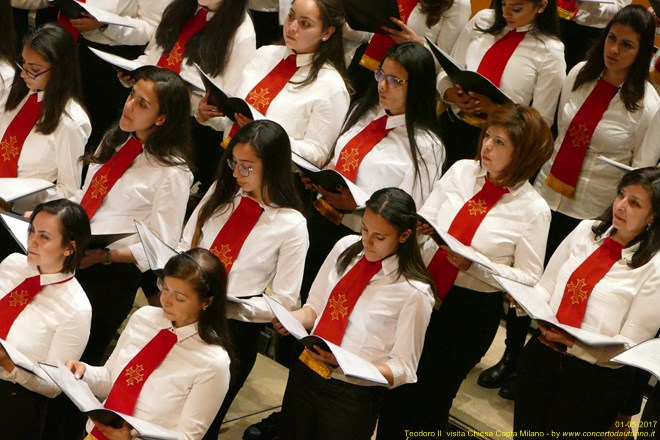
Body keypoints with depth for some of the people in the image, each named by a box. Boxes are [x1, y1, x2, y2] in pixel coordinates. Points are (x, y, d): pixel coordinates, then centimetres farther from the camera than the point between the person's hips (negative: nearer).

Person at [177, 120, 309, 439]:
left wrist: (232, 306, -22)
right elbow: (186, 246, 8)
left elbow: (283, 301, -10)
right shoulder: (220, 192, 2)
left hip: (235, 331, -4)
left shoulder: (291, 225, -12)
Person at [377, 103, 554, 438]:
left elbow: (528, 278, -11)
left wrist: (473, 266, -23)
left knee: (431, 399, 11)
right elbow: (423, 220, 3)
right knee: (397, 387, 12)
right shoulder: (461, 171, -1)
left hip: (472, 312, -3)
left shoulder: (533, 209, -13)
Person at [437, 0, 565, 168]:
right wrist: (451, 94, -15)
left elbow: (542, 120, -8)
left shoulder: (550, 52, -10)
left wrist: (492, 109, -19)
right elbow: (447, 72, 7)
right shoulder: (482, 20, 2)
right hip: (451, 127, 4)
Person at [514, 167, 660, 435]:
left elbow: (630, 346, -12)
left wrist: (573, 343, -25)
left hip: (596, 379, -4)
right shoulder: (587, 231, 4)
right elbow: (546, 286, 9)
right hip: (540, 355, 4)